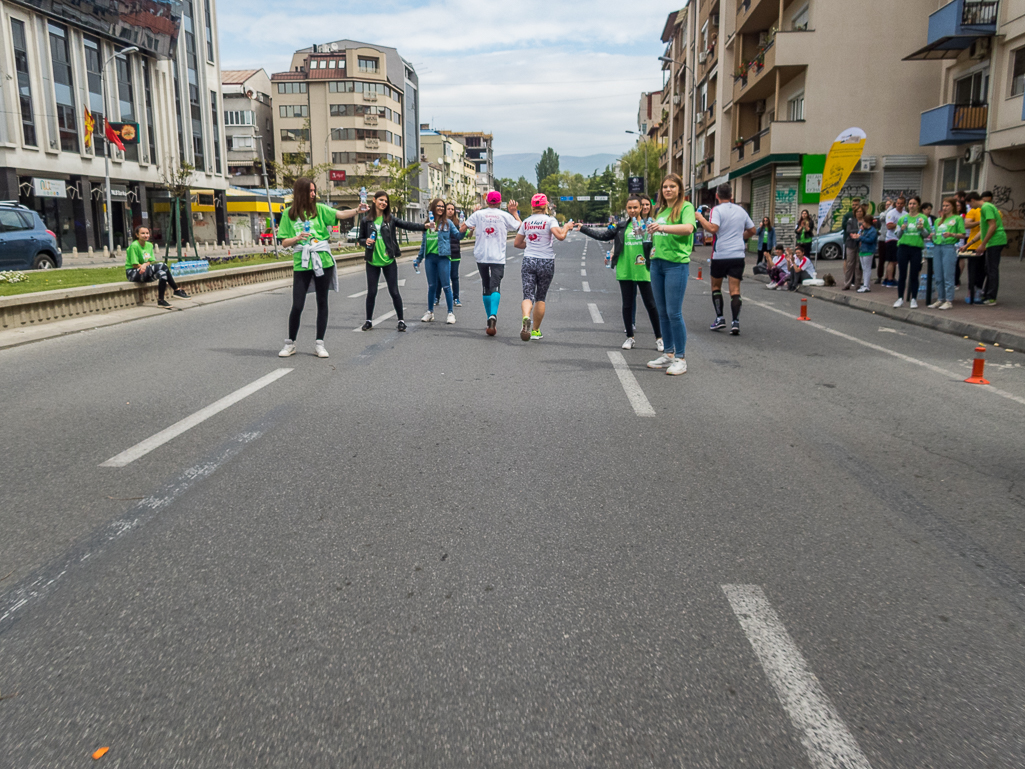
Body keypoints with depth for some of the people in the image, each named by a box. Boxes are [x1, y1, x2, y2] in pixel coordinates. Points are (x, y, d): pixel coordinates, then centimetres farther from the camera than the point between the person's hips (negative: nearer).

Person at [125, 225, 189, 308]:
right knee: (162, 265, -26)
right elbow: (135, 265, -14)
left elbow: (151, 261, 4)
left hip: (145, 273, 7)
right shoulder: (134, 246, -12)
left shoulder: (149, 245, 10)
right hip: (133, 273, -7)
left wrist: (145, 265, -17)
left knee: (162, 273, -24)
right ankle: (176, 290, -22)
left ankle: (160, 300, -18)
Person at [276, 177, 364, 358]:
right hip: (301, 264, -1)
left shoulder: (319, 209, 3)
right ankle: (290, 344, 17)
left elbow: (340, 214, -13)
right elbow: (284, 242, 4)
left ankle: (319, 344, 15)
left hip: (323, 261, 1)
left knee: (322, 303, 6)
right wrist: (296, 238, -16)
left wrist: (357, 210, -31)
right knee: (297, 306, -2)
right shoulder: (288, 214, 4)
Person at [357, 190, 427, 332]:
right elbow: (360, 239, 9)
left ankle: (401, 320, 11)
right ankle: (369, 320, 20)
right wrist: (365, 241, -14)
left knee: (394, 291, 1)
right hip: (372, 262, 1)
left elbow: (407, 225, -7)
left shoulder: (391, 219, 1)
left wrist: (424, 226, -20)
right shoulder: (366, 221, 2)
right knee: (371, 292, 6)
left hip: (389, 261, 0)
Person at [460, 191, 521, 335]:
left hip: (481, 257, 2)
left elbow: (461, 229, 6)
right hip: (498, 258, -2)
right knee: (495, 287, -8)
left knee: (486, 287, 14)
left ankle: (490, 318, 21)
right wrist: (514, 212, 28)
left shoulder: (478, 214, 3)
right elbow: (520, 227, 16)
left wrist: (472, 218, 19)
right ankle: (493, 316, -32)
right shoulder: (505, 216, 2)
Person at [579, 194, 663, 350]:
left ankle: (659, 338, 13)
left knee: (650, 304, 2)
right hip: (625, 272, 2)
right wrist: (582, 229, 6)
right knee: (627, 305, 9)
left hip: (643, 271, -2)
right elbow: (603, 235, 10)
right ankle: (630, 337, 23)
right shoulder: (621, 226, 7)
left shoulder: (648, 225, 1)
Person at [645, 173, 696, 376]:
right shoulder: (661, 210, 18)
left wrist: (663, 228, -38)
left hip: (677, 264, -7)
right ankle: (668, 354, 21)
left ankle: (680, 359, 0)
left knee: (674, 312, -8)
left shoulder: (686, 207, -4)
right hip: (657, 263, 7)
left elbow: (688, 228, -25)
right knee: (662, 312, 11)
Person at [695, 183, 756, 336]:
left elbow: (713, 228, -21)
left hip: (720, 255, -3)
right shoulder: (741, 210, 11)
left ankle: (719, 318, 12)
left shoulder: (717, 210, -6)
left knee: (716, 286, 16)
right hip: (738, 255, 3)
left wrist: (700, 218, -8)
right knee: (735, 290, -1)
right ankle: (735, 322, -11)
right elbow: (752, 230, 19)